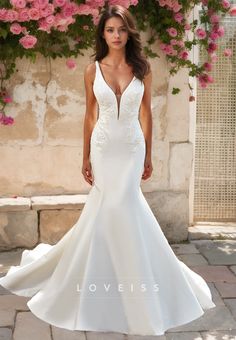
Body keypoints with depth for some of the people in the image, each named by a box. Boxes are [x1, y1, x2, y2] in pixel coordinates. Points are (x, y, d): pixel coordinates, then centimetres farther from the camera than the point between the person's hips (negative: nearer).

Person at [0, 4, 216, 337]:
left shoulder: (142, 68, 1)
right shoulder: (93, 70, 0)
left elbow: (146, 113, 5)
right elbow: (90, 116, 5)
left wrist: (148, 155, 5)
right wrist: (86, 157, 3)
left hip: (132, 147, 0)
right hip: (104, 147, 0)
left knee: (116, 207, -5)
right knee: (111, 207, 1)